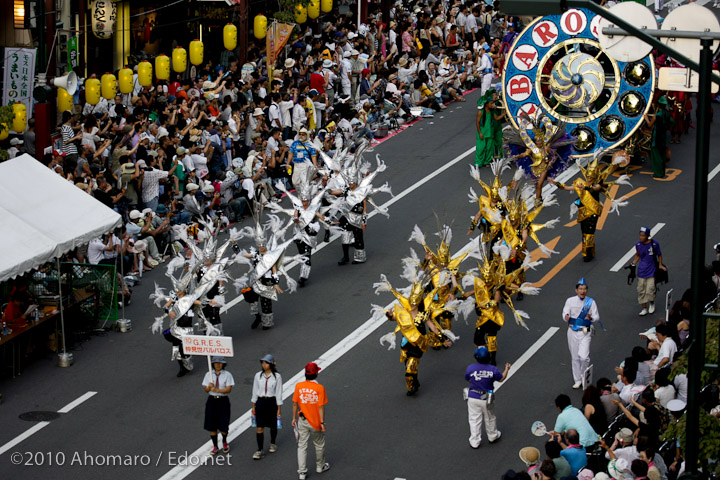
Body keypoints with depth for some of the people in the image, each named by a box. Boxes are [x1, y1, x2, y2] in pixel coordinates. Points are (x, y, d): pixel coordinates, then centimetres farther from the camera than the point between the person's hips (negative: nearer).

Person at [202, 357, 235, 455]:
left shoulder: (227, 375, -3)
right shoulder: (208, 374, 5)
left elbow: (228, 389, -11)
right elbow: (206, 390, 3)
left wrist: (217, 390, -24)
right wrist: (209, 387, -20)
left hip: (223, 401, -2)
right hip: (212, 401, 2)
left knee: (223, 426, 0)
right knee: (212, 426, 3)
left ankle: (224, 442, 30)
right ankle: (215, 446, 16)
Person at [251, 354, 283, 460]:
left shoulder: (277, 376, -7)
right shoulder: (258, 375, 0)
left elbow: (279, 393, -5)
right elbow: (255, 391, 8)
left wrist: (279, 409, -5)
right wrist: (253, 406, 9)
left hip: (271, 402, -1)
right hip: (260, 402, 1)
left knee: (273, 426, 14)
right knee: (260, 428, -3)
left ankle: (272, 444, 39)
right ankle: (260, 451, 0)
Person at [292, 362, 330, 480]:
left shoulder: (298, 386, -7)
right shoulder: (319, 388, -17)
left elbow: (295, 403, 1)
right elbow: (321, 407, -16)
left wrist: (294, 418, 13)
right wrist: (322, 422, -10)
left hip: (302, 421, 2)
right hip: (316, 421, -2)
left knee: (302, 446, 8)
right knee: (319, 444, 20)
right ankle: (320, 466, 37)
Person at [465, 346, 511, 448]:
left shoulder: (470, 368, -18)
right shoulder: (493, 369, -18)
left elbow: (467, 379, 1)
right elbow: (501, 378, 1)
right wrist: (507, 369, 19)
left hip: (473, 398, 0)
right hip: (486, 399, 0)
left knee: (474, 420, 13)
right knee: (490, 418, 23)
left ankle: (475, 442, 19)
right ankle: (492, 436, 44)